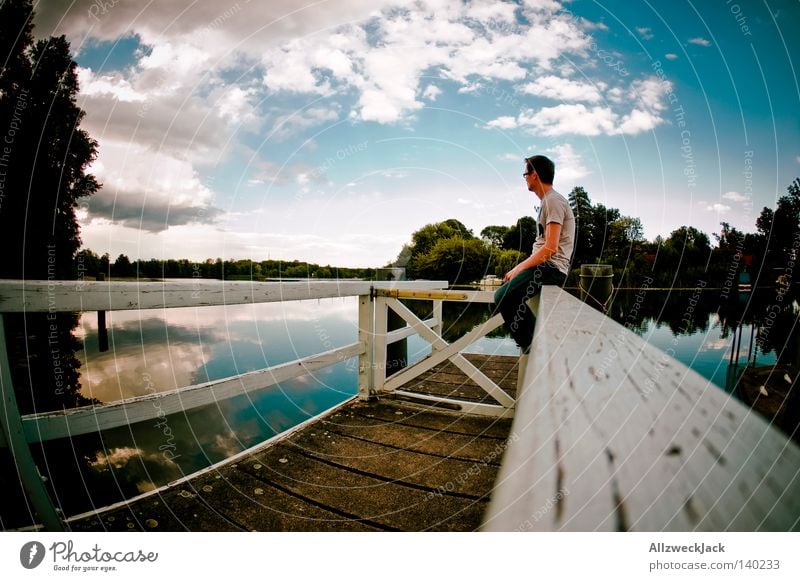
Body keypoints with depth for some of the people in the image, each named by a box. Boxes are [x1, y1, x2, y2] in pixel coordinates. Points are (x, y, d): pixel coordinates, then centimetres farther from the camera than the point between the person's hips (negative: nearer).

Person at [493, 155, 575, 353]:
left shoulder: (553, 201, -12)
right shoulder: (548, 201, 20)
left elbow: (550, 248, -21)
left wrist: (519, 268, -17)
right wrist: (519, 268, 13)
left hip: (551, 267, -11)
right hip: (545, 266, 11)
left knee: (504, 296, -25)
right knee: (502, 295, 13)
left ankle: (532, 346, -13)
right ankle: (531, 344, 11)